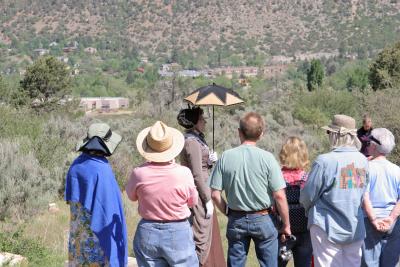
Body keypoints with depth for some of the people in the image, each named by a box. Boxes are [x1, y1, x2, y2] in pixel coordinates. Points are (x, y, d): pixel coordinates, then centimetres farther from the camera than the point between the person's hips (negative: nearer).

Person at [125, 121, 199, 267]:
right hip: (178, 233, -2)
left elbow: (131, 196, 7)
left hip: (147, 234, 2)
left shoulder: (139, 173, -14)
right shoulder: (183, 173, -18)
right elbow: (192, 201, 1)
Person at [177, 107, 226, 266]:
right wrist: (208, 200, -17)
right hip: (198, 195, -10)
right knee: (202, 236, -3)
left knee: (209, 234, 16)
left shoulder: (196, 139, 13)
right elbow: (197, 175, -19)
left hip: (200, 194, 10)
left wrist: (210, 161, -1)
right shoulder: (192, 142, -17)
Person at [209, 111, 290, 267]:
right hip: (263, 219, -2)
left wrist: (228, 213, 11)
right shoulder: (267, 158, -11)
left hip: (236, 220, 2)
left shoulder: (226, 157, -6)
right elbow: (279, 196, -12)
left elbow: (215, 194, -5)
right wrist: (286, 225, 0)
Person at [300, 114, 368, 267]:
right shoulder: (363, 161, 0)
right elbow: (363, 194, 8)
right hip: (356, 230, 5)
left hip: (328, 227, -5)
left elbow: (308, 196, -11)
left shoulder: (324, 161, -18)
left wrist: (309, 209, 10)